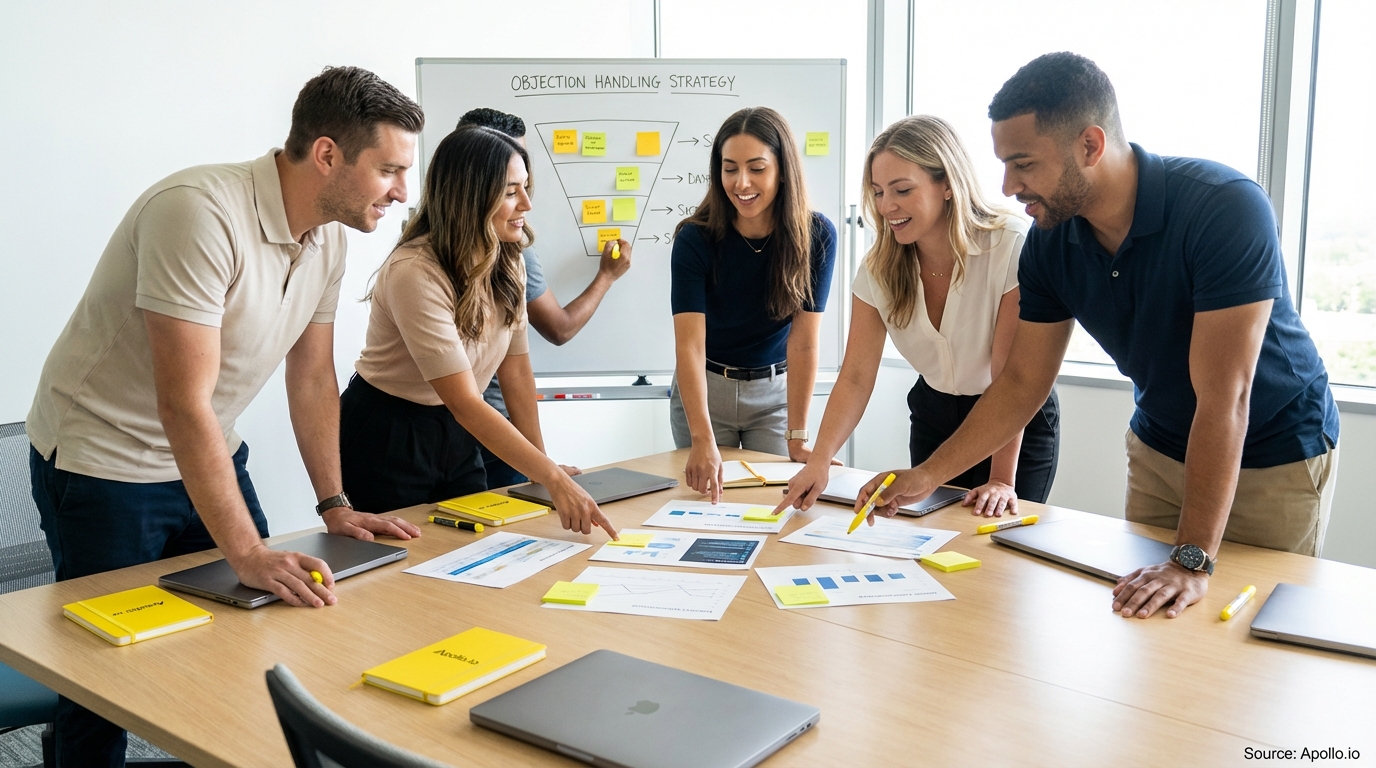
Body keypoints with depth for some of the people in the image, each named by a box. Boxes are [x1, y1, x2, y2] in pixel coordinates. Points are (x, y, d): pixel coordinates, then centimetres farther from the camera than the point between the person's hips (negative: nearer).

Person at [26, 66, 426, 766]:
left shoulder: (327, 237, -3)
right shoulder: (199, 212, -29)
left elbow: (313, 376, 5)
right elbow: (184, 403, -33)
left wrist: (333, 504, 0)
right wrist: (247, 554, -34)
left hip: (209, 457, 7)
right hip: (103, 465, -7)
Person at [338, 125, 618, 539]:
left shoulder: (507, 262, -5)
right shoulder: (414, 272, -29)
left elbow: (516, 369, -1)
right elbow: (464, 403, -33)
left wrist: (543, 463, -8)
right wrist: (554, 479, -38)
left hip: (455, 434, 7)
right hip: (387, 438, -6)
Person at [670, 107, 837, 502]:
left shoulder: (817, 236, -17)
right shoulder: (695, 239, -21)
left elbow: (803, 340, -17)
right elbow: (690, 344, -30)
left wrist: (797, 438, -20)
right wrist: (703, 441, -41)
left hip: (776, 390, 1)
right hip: (705, 388, 0)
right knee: (709, 496, 11)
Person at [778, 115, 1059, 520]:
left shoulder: (1012, 248, -25)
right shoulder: (878, 269, -12)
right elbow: (856, 377, -15)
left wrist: (1001, 479, -26)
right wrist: (819, 461, -29)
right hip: (934, 415, 4)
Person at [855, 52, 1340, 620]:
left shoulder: (1226, 208, -31)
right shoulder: (1050, 242, -13)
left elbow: (1223, 397, -33)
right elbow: (1023, 383, -3)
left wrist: (1193, 563, -34)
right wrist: (928, 474, -9)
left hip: (1275, 456, -4)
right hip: (1159, 447, 5)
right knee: (1142, 614, 10)